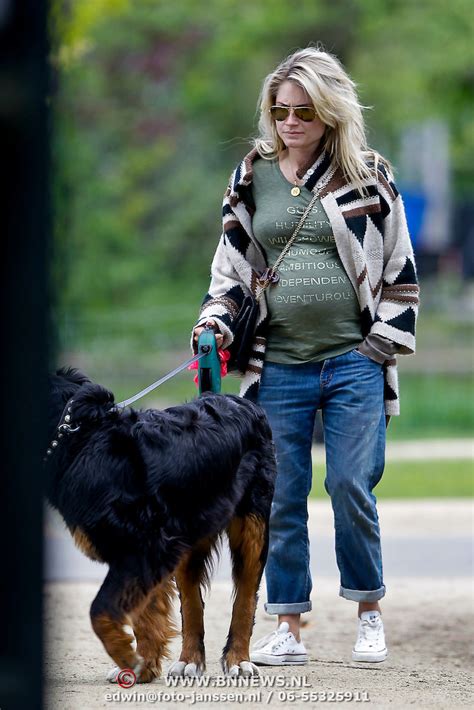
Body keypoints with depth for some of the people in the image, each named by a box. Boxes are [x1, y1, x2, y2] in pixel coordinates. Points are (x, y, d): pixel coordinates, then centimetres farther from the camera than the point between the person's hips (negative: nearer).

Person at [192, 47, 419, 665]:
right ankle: (288, 628, 9)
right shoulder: (252, 178, 10)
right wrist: (216, 321, 0)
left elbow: (399, 266, 6)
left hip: (355, 363, -3)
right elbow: (232, 265, 17)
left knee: (350, 487, -8)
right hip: (280, 367, 3)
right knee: (281, 498, 1)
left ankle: (370, 613, 11)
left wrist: (385, 342, -1)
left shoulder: (368, 175, 3)